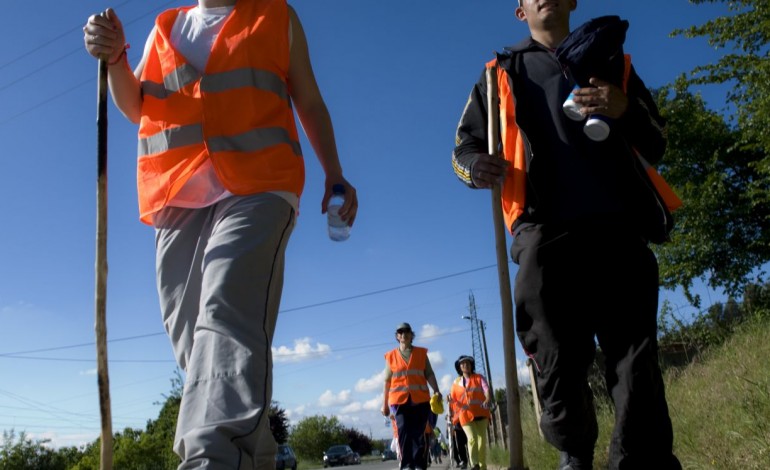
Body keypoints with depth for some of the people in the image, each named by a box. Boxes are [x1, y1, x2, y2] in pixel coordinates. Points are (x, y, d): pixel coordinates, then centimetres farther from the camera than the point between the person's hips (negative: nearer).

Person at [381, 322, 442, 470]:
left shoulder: (421, 353, 11)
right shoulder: (391, 356, 10)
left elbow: (429, 374, 7)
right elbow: (387, 381, 12)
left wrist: (436, 391, -9)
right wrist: (384, 404, 10)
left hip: (420, 399, 1)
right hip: (400, 400, -1)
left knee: (419, 433, -1)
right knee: (403, 431, -11)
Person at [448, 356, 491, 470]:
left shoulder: (479, 378, 9)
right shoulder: (456, 382, 11)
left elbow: (487, 390, -8)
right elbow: (454, 400, 13)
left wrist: (487, 400, -29)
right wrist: (451, 400, -12)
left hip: (480, 414, 1)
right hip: (466, 415, -1)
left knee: (482, 440, 1)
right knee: (472, 438, -18)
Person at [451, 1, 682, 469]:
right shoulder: (503, 74, 23)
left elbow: (657, 144, 20)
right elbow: (465, 144, 17)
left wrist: (627, 109, -4)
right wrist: (475, 165, -9)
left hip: (619, 225, 1)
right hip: (546, 232, -1)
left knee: (636, 355, -4)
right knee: (559, 360, -2)